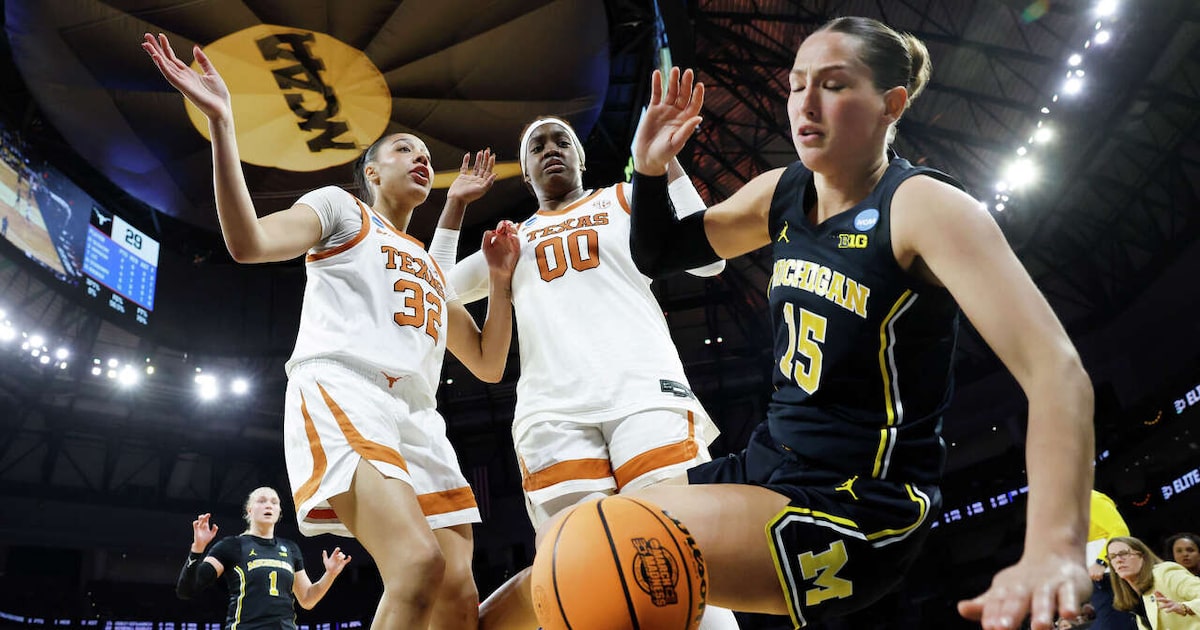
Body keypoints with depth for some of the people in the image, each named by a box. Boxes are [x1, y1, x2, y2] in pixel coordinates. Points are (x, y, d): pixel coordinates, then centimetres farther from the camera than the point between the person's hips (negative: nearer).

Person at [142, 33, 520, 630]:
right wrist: (220, 121, -9)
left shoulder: (433, 268, 33)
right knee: (419, 562, -30)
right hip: (342, 388, -7)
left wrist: (500, 278, 17)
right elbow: (248, 243, -3)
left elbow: (489, 365, 28)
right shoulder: (341, 208, 17)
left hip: (418, 414, 7)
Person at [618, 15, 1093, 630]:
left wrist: (1056, 547, -41)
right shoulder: (779, 193, 3)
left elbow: (1054, 370, -27)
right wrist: (650, 169, -4)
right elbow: (659, 256, 16)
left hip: (859, 507, -7)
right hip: (766, 464, 7)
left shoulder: (923, 206, -17)